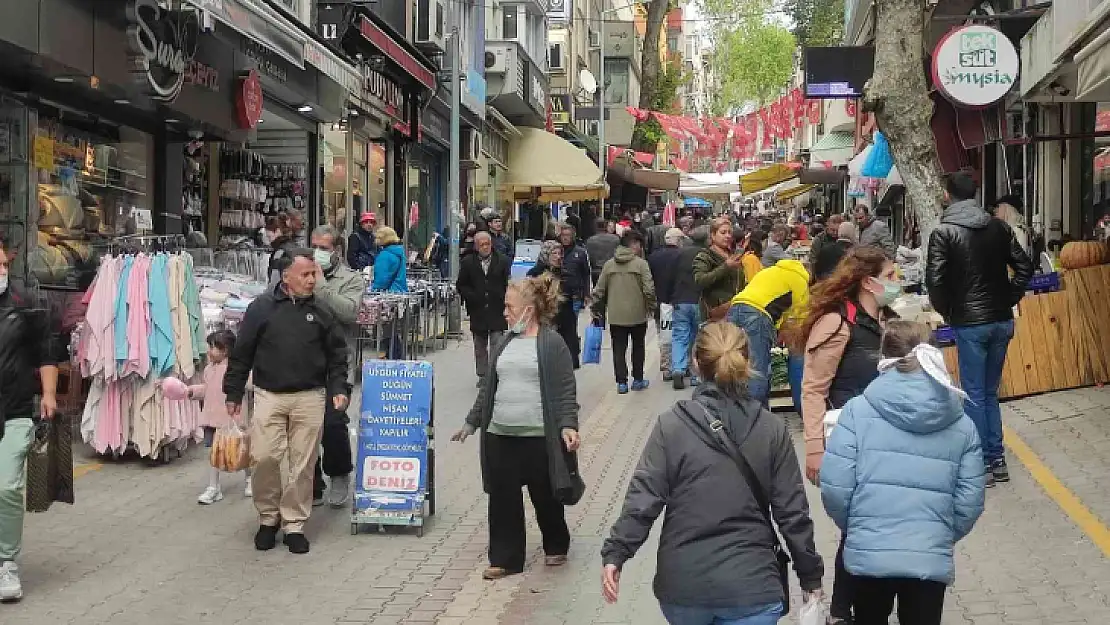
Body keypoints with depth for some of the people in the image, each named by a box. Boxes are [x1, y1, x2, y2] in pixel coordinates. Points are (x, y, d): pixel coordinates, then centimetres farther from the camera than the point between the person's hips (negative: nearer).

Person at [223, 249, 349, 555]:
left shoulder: (321, 311, 5)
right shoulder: (262, 307, -1)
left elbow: (337, 354, 11)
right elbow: (241, 353, 4)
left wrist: (338, 389, 0)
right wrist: (233, 393, 4)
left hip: (310, 397, 2)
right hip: (269, 395, -1)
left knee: (303, 463, 2)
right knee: (264, 457, -6)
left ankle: (294, 524, 15)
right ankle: (268, 517, 16)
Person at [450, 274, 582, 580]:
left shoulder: (553, 343, -6)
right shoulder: (505, 343, 12)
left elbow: (565, 391, -10)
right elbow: (488, 388, 18)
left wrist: (568, 425, -22)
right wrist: (472, 422, 19)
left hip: (539, 437, -5)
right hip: (500, 436, 5)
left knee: (546, 497, 10)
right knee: (503, 499, 6)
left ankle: (556, 547, 32)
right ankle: (505, 558, 17)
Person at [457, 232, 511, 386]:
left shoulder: (503, 261, -1)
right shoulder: (467, 262, 2)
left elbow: (509, 284, 0)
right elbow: (460, 285, 6)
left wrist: (504, 300, -9)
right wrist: (471, 297, -6)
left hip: (497, 310, -2)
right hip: (477, 311, 2)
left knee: (497, 344, -6)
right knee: (480, 346, 11)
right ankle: (482, 375, 21)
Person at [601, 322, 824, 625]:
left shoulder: (671, 425, -5)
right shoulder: (772, 429, -2)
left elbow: (643, 498, -9)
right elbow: (792, 512, 0)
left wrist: (614, 553, -1)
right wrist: (811, 576, 10)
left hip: (682, 583, 1)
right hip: (750, 586, -1)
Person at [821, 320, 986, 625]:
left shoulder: (858, 410, -6)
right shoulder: (962, 424, 3)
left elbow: (834, 488, -9)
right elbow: (970, 502, 2)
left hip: (868, 554, -1)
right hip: (932, 559, 1)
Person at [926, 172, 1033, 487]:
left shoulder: (943, 232, -9)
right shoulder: (999, 226, 5)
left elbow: (935, 281, -13)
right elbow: (1024, 267, 6)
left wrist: (946, 311, 2)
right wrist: (1008, 300, 12)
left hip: (969, 323, -5)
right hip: (1002, 320, 5)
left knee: (975, 396, 4)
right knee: (990, 393, 15)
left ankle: (983, 464, 7)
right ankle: (997, 461, 18)